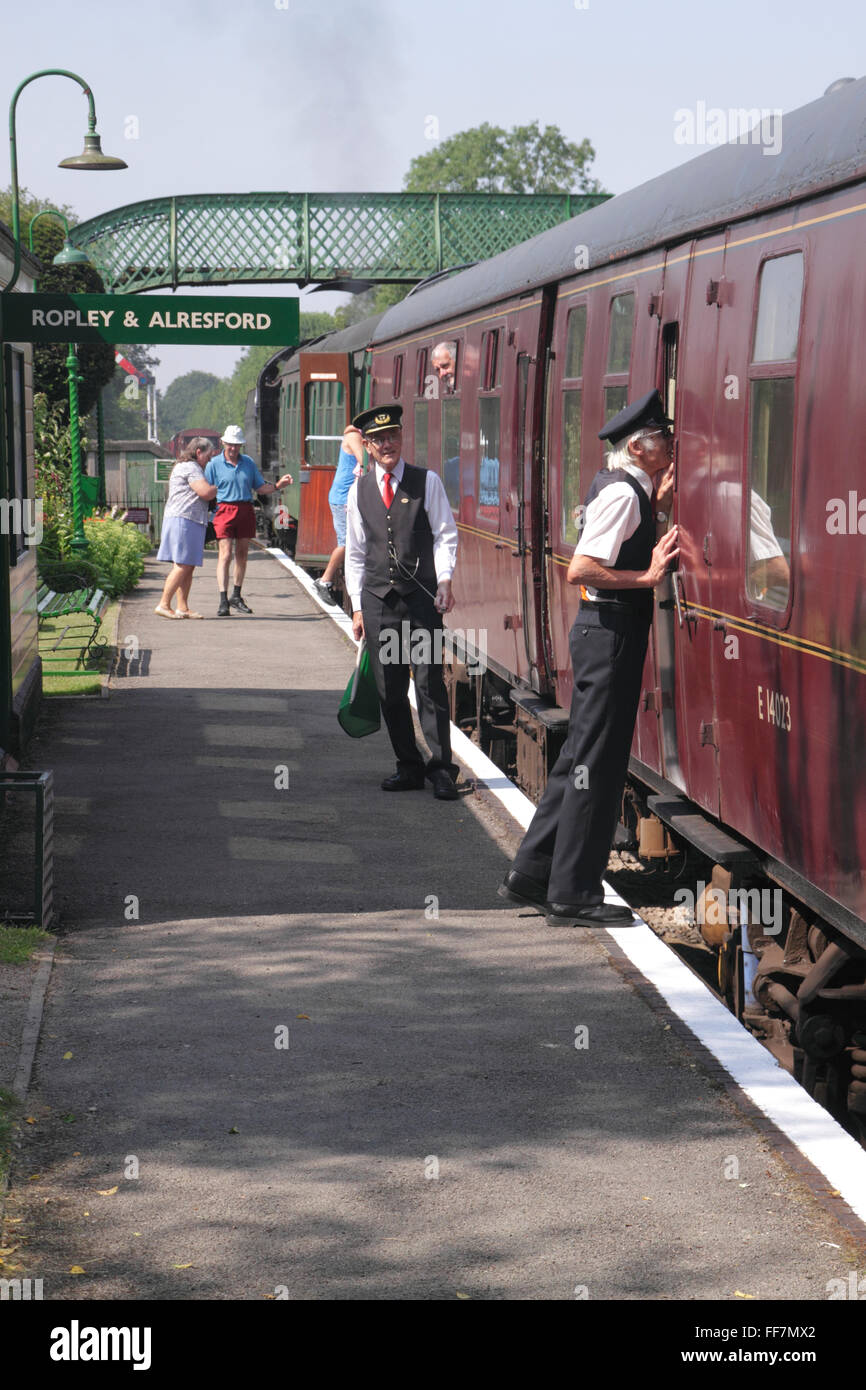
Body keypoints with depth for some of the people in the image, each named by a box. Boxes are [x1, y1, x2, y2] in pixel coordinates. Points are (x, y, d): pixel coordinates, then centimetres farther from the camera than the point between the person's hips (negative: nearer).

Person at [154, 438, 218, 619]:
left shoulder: (184, 467, 26)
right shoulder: (190, 467, -8)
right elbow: (206, 492, -17)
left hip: (189, 522, 11)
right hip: (183, 520, -11)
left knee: (189, 566, 7)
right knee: (182, 566, -13)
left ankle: (183, 607, 6)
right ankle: (163, 605, -13)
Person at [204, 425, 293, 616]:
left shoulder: (248, 462, 13)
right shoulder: (214, 464, 2)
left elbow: (260, 488, 16)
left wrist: (278, 485, 1)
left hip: (246, 511, 4)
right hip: (225, 509, -4)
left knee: (242, 555, 10)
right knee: (225, 555, -12)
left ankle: (236, 597, 23)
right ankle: (223, 601, -14)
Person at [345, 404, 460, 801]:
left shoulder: (427, 481, 3)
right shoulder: (359, 491, 11)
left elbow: (445, 534, 1)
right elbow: (355, 553, 13)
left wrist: (445, 580, -14)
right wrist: (358, 605, 8)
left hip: (421, 595, -3)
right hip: (378, 598, 3)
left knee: (430, 683, -8)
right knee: (389, 689, 4)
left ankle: (441, 768, -3)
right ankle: (408, 767, 13)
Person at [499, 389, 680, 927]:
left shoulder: (627, 489, 15)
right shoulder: (621, 493, -15)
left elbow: (632, 549, 21)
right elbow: (581, 569, -23)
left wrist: (660, 506, 13)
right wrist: (648, 577, -21)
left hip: (606, 632, 10)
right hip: (611, 632, -10)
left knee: (582, 756, 15)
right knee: (597, 761, -5)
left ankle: (532, 874, 21)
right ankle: (572, 895, 1)